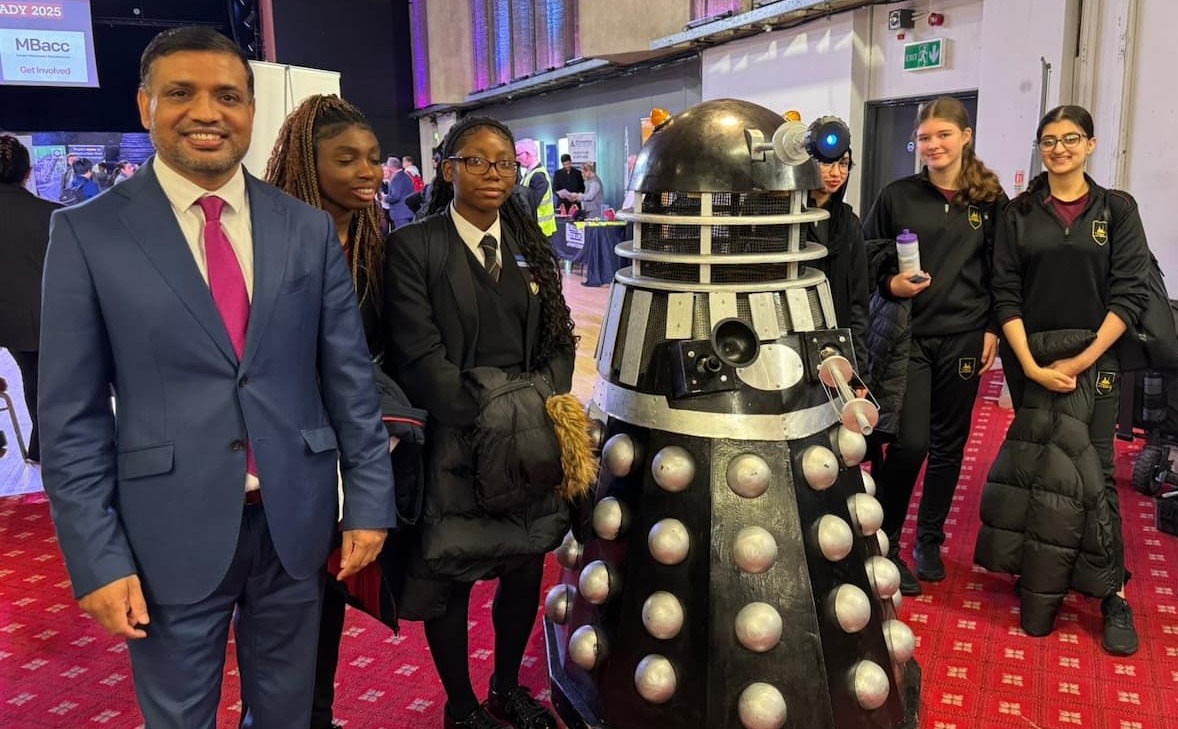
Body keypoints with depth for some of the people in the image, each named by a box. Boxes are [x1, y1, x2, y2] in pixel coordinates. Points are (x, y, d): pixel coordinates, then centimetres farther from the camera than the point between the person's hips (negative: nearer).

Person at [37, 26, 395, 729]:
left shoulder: (310, 229, 1)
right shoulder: (88, 233, -4)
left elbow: (350, 377, 3)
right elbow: (73, 414, -4)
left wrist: (370, 501, 2)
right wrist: (97, 557, -7)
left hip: (296, 517, 2)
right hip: (171, 528, -1)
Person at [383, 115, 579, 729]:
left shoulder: (530, 245, 10)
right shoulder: (413, 247, -7)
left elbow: (559, 340, 7)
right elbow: (419, 357, -14)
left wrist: (538, 403, -11)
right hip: (453, 443, -4)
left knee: (527, 569, 12)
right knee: (449, 580, 9)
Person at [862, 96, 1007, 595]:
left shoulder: (990, 200, 5)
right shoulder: (896, 196, 1)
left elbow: (1000, 272, 8)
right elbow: (865, 259, 6)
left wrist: (993, 329, 2)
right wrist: (890, 284, -12)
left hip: (963, 337, 2)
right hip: (905, 336, -2)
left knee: (948, 442, 9)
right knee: (910, 443, -10)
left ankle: (930, 541, 27)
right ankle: (884, 542, 10)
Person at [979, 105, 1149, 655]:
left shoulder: (1116, 210, 4)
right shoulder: (1019, 214, 6)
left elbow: (1130, 294, -2)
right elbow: (1005, 294, 0)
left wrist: (1083, 360, -12)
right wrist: (1030, 364, -11)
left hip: (1094, 359, -1)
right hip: (1030, 360, 1)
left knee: (1096, 473, -4)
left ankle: (1114, 595, 7)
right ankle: (1039, 582, 18)